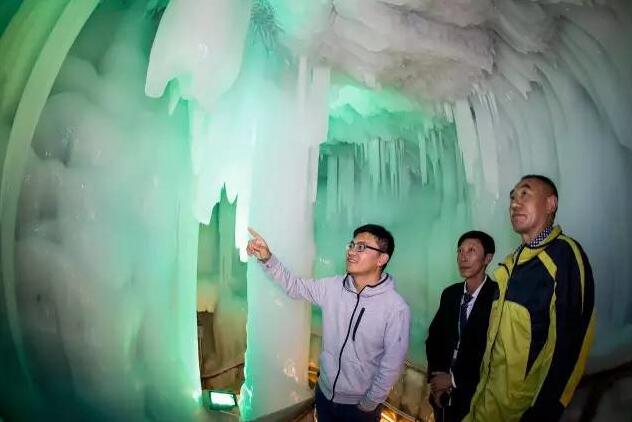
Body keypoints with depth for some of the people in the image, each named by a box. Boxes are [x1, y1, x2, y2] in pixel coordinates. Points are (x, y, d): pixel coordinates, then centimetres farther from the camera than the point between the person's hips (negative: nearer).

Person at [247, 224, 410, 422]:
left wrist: (370, 404, -9)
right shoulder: (332, 287, -8)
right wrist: (267, 258, -17)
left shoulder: (396, 308, -22)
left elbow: (392, 364, -16)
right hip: (324, 393, 4)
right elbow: (293, 285, -1)